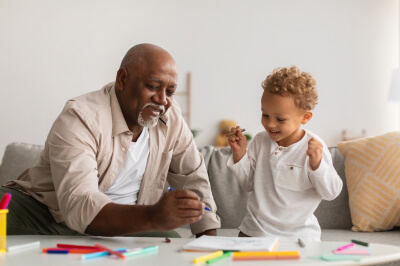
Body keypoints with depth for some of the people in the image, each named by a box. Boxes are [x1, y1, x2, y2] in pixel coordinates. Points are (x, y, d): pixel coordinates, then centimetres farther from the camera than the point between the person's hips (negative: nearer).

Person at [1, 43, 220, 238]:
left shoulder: (170, 118, -4)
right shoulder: (80, 118, -25)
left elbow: (193, 177, 9)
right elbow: (77, 206, -38)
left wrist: (210, 237, -5)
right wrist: (153, 217, -53)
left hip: (123, 226, 6)